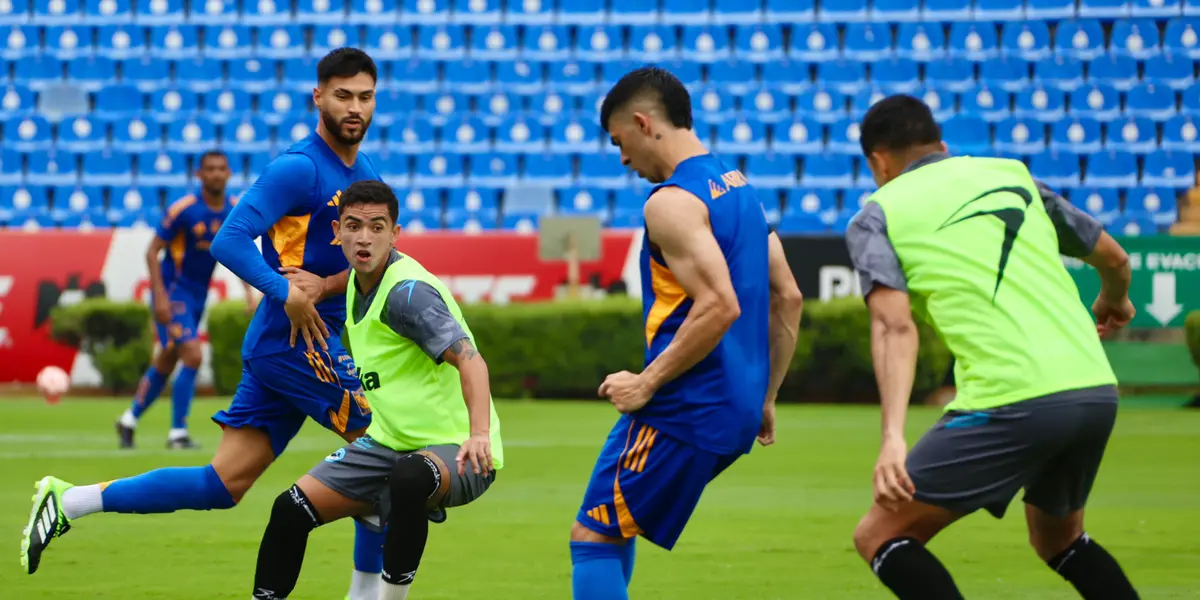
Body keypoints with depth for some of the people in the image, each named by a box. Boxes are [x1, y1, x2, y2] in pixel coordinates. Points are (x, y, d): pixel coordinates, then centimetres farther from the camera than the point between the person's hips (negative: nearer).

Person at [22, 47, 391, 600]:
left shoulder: (366, 179, 14)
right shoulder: (298, 168, -13)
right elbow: (229, 241, -20)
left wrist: (325, 285, -10)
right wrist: (286, 293, -29)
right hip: (294, 342, -8)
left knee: (223, 483, 6)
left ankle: (67, 502, 9)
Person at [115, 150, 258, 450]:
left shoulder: (236, 210, -2)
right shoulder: (183, 209, -18)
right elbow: (153, 251, -14)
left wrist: (250, 293, 5)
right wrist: (160, 296, -21)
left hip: (198, 295, 7)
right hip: (173, 291, -7)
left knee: (166, 363, 14)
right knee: (193, 357, -17)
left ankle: (129, 420, 30)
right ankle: (177, 433, -7)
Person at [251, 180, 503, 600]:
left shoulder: (407, 291, -21)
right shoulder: (357, 282, 5)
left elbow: (469, 359, -33)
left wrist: (478, 432, -48)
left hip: (454, 452, -9)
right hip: (390, 444, 9)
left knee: (409, 477, -41)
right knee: (292, 508, -1)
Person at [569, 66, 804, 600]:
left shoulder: (671, 201, -15)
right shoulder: (738, 186, 14)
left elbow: (720, 307, -26)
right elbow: (788, 299, 17)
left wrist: (648, 383, -17)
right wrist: (765, 398, 21)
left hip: (686, 412, -10)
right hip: (737, 409, 10)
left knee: (594, 536, -3)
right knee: (613, 520, 25)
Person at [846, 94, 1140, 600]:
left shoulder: (878, 214, 8)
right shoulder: (1012, 175, 21)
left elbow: (894, 325, -10)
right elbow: (1114, 259, 28)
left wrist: (893, 436, -20)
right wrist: (1114, 302, 52)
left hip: (1011, 405, -6)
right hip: (1097, 391, 6)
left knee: (880, 536, 6)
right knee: (1057, 537, 31)